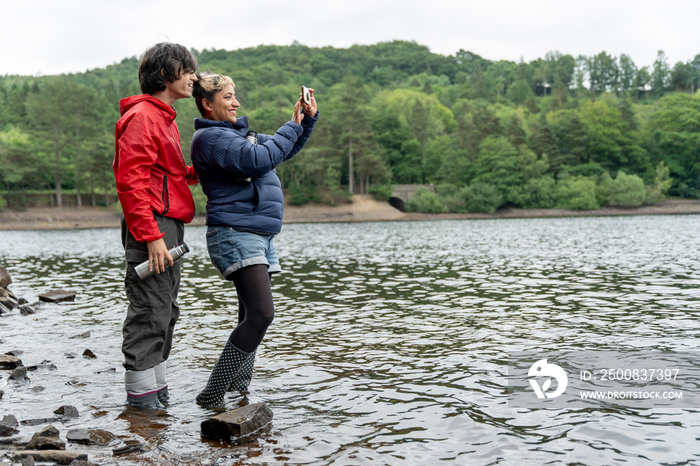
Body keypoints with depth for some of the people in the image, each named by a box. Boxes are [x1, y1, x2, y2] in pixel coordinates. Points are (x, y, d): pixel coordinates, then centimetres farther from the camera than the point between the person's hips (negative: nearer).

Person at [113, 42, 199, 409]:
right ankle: (141, 394, 3)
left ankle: (157, 389, 23)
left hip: (168, 226, 10)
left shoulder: (164, 118, 22)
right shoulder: (141, 116, -10)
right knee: (150, 312, -6)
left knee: (165, 311, 14)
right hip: (152, 226, -10)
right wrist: (151, 235, -23)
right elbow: (131, 181, -19)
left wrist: (195, 172, 9)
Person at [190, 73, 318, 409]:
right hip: (234, 234, -10)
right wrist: (292, 126, -10)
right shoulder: (210, 137, -9)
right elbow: (257, 160, -22)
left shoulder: (238, 132, 22)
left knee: (252, 316, 11)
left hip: (259, 236, 10)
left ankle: (239, 391, 19)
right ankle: (212, 396, -17)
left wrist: (308, 118, 17)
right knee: (260, 314, -21)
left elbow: (283, 152, 31)